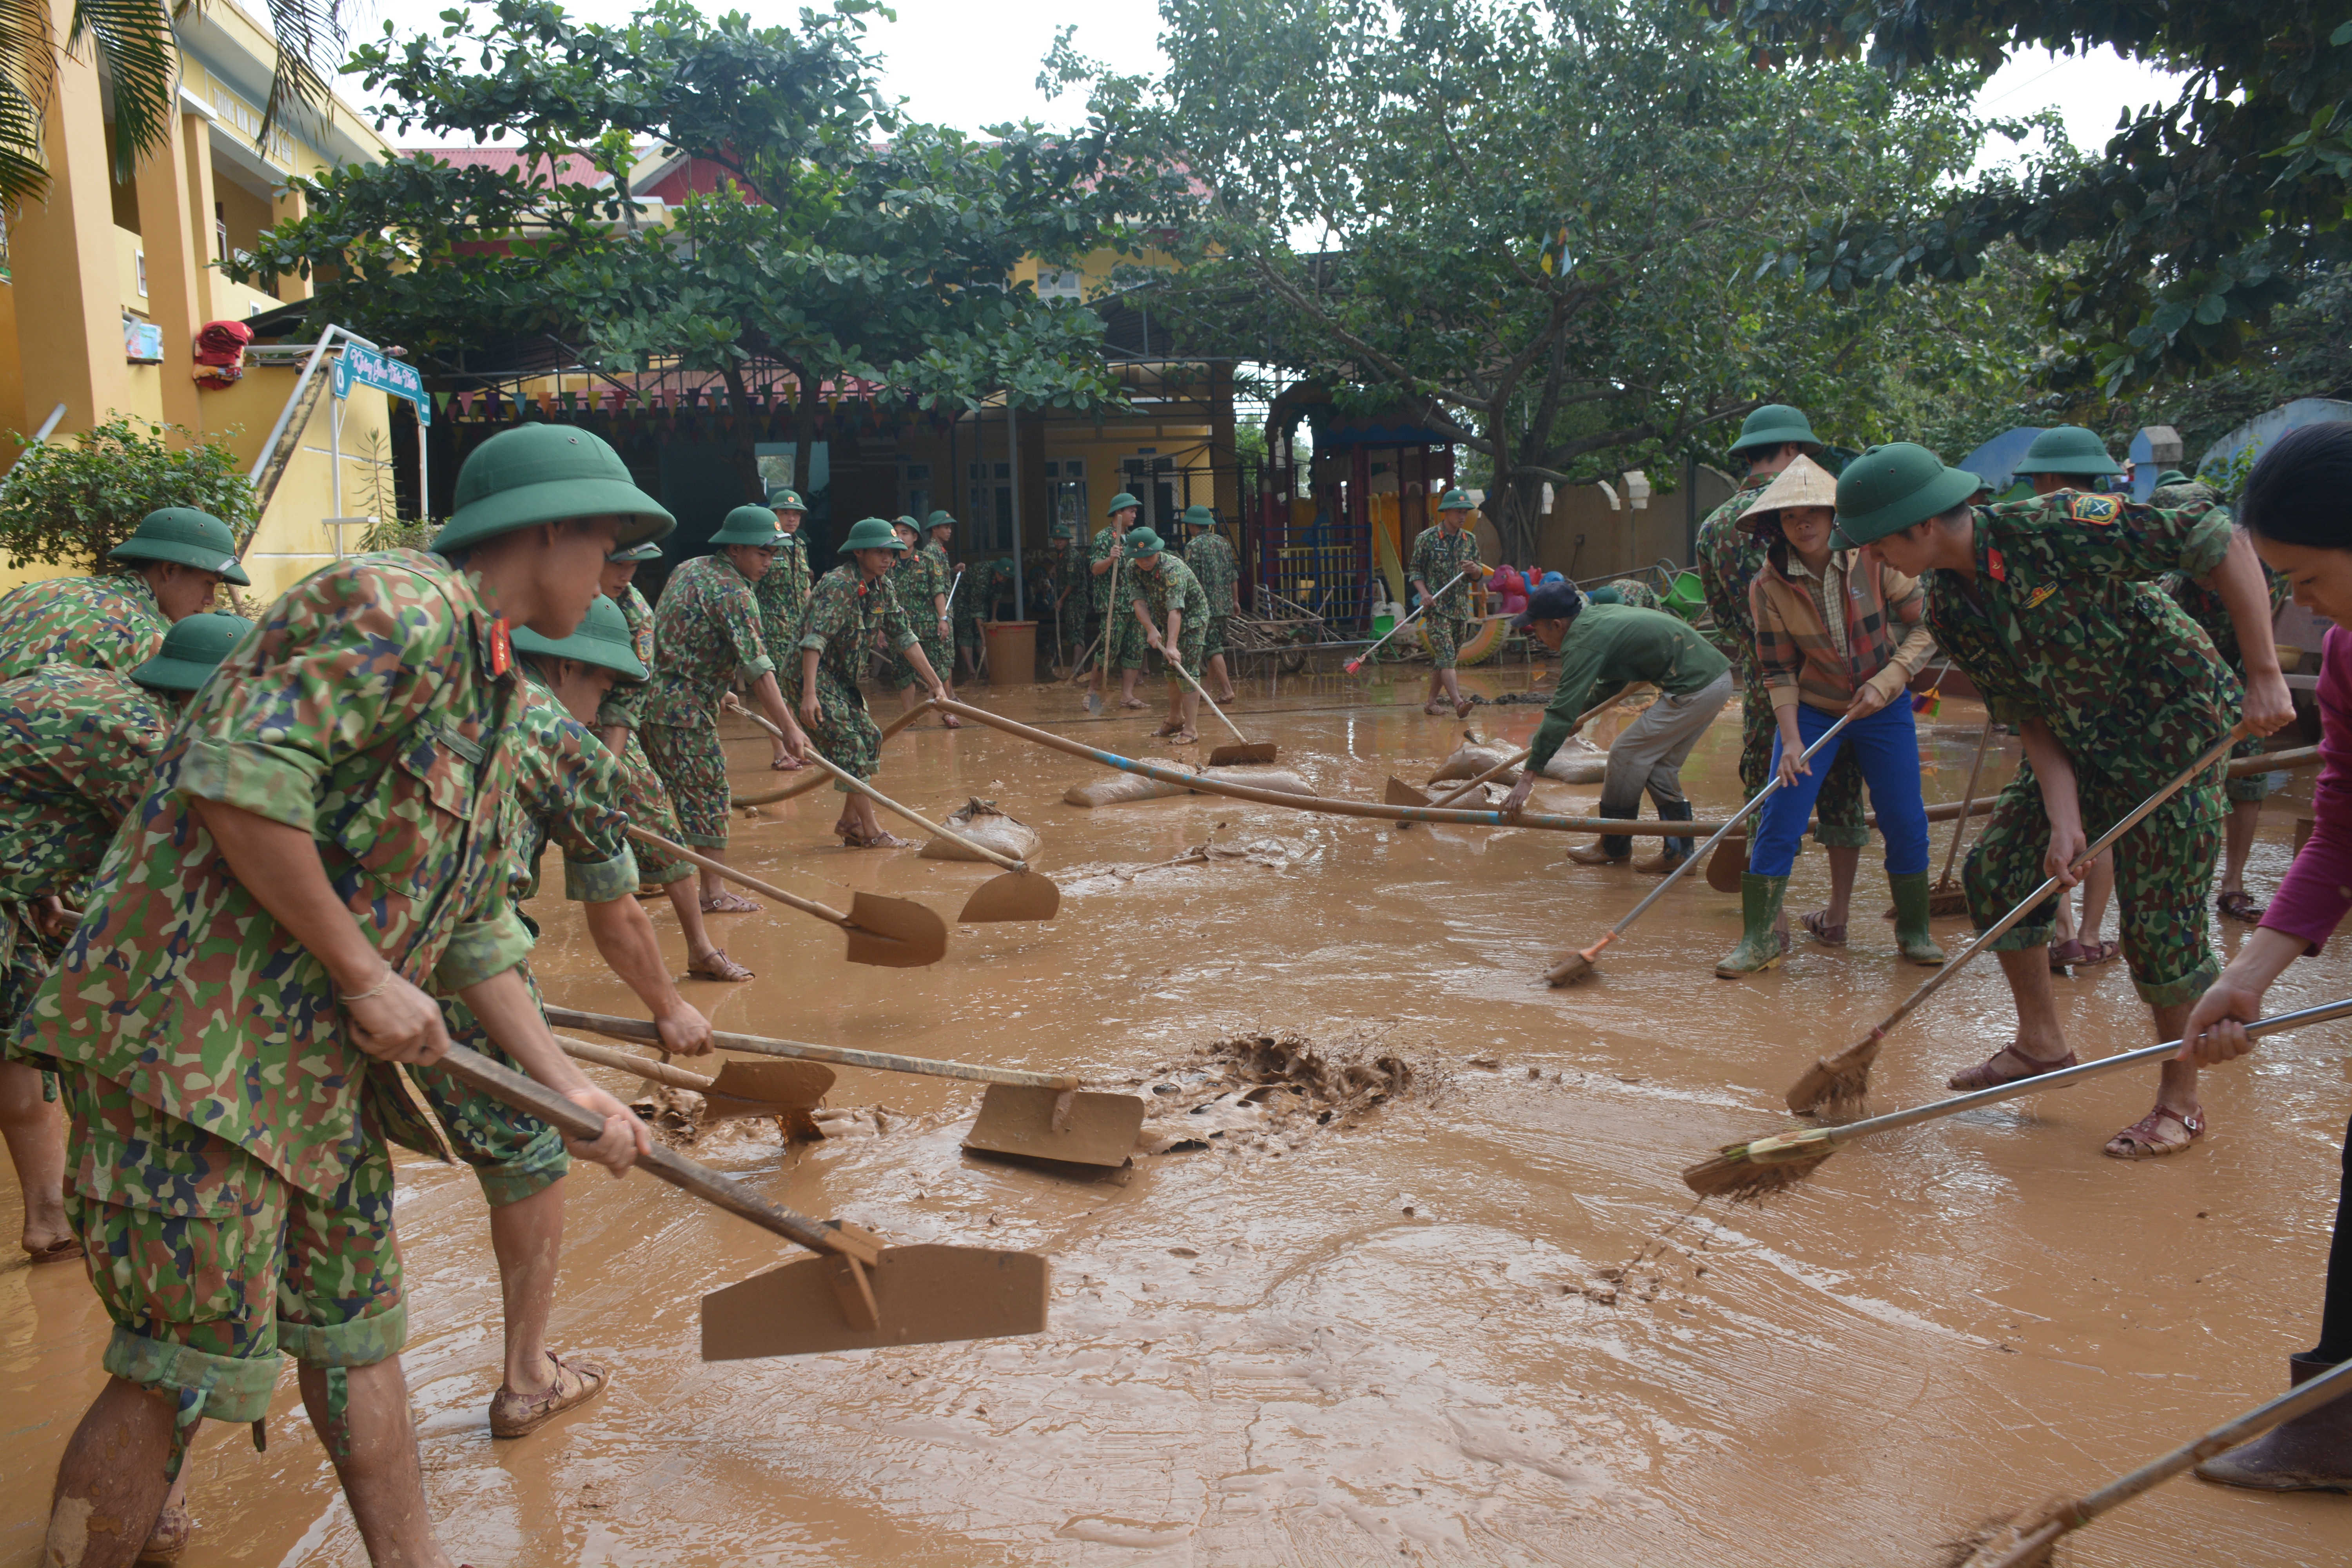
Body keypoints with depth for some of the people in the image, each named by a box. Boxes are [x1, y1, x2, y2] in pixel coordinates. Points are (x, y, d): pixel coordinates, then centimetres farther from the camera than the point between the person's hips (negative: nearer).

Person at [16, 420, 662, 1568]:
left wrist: (568, 1088, 14)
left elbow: (474, 927, 18)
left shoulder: (490, 691, 16)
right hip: (191, 1037, -10)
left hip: (322, 1063, 10)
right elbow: (237, 777, -27)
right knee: (188, 1367, -1)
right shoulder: (397, 610, -15)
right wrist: (366, 976, -19)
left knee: (358, 1331, 16)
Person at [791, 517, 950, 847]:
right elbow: (814, 638, -34)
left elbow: (904, 637, 7)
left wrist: (935, 685, 4)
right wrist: (809, 695, -44)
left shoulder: (881, 586, 3)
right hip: (812, 674, -9)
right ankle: (870, 832, -9)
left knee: (869, 738, 8)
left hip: (842, 678, 9)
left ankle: (850, 821, 19)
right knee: (849, 745, -13)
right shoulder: (837, 585, -24)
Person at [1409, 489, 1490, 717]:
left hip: (1461, 609, 5)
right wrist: (1425, 593, -16)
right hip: (1437, 608, -5)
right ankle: (1458, 703, -28)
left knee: (1445, 659, 10)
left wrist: (1474, 569, -9)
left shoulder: (1470, 540, 11)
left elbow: (1478, 576, 15)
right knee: (1446, 657, -17)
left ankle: (1431, 702, 21)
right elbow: (1415, 571, 0)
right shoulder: (1427, 538, -3)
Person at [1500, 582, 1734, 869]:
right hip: (1718, 676, 9)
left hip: (1694, 689, -9)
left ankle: (1614, 848, 14)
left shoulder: (1584, 641, -15)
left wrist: (1528, 777, -18)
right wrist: (1580, 711, 35)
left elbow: (1561, 713, -19)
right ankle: (1679, 851, 18)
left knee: (1626, 754, 0)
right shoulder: (1597, 615, 13)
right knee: (1659, 764, 15)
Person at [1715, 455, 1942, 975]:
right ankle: (1760, 937, 1)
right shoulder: (1768, 586, -12)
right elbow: (1778, 672, -7)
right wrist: (1790, 739, -15)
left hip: (1884, 706, 0)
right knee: (1778, 820, -9)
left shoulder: (1875, 559, -14)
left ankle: (1915, 932, 20)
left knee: (1905, 821, 0)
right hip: (1813, 711, 0)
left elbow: (1926, 625, -6)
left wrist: (1887, 680, -18)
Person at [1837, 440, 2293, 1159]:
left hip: (2175, 731, -7)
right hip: (2081, 748, 7)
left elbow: (2224, 542, -24)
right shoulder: (1948, 607, -5)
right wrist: (2064, 820, -14)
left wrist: (2264, 675, -24)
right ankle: (2042, 1043, 22)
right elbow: (2031, 717, -3)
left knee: (2159, 922, -4)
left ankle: (2181, 1100, 15)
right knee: (1995, 865, 5)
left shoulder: (2056, 527, -28)